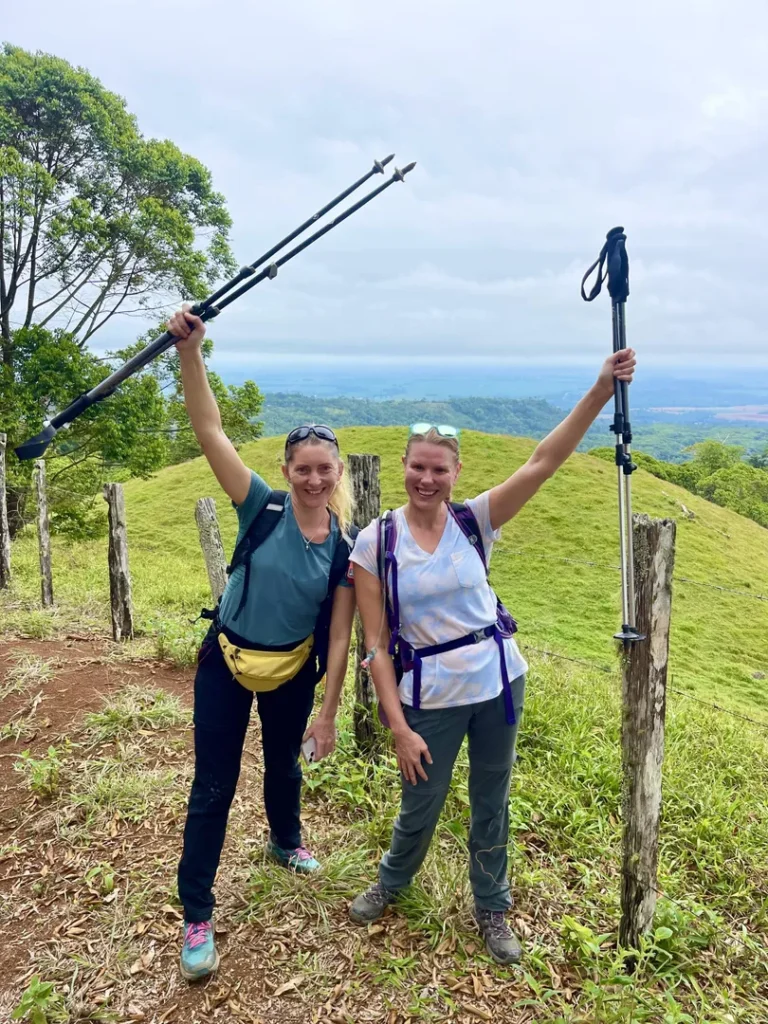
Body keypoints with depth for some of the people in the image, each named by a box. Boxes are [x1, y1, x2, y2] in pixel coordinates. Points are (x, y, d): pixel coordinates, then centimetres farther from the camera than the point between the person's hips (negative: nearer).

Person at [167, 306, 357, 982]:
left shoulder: (344, 546, -12)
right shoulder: (263, 508, -17)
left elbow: (339, 637, -8)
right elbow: (210, 432, -27)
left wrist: (328, 713, -6)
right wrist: (190, 349, -37)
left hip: (293, 672, 2)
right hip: (226, 664, -2)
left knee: (284, 766, 25)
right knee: (213, 788, 5)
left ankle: (286, 844, 56)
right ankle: (197, 918, 23)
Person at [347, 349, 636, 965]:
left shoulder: (474, 521, -7)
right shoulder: (375, 543, -11)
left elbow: (543, 463, -18)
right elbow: (377, 645, -10)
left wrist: (600, 392, -27)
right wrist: (399, 727, -11)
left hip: (499, 682, 2)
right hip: (429, 698, -1)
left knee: (492, 803, 18)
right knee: (420, 807, 16)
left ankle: (492, 908, 43)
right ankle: (391, 884, 49)